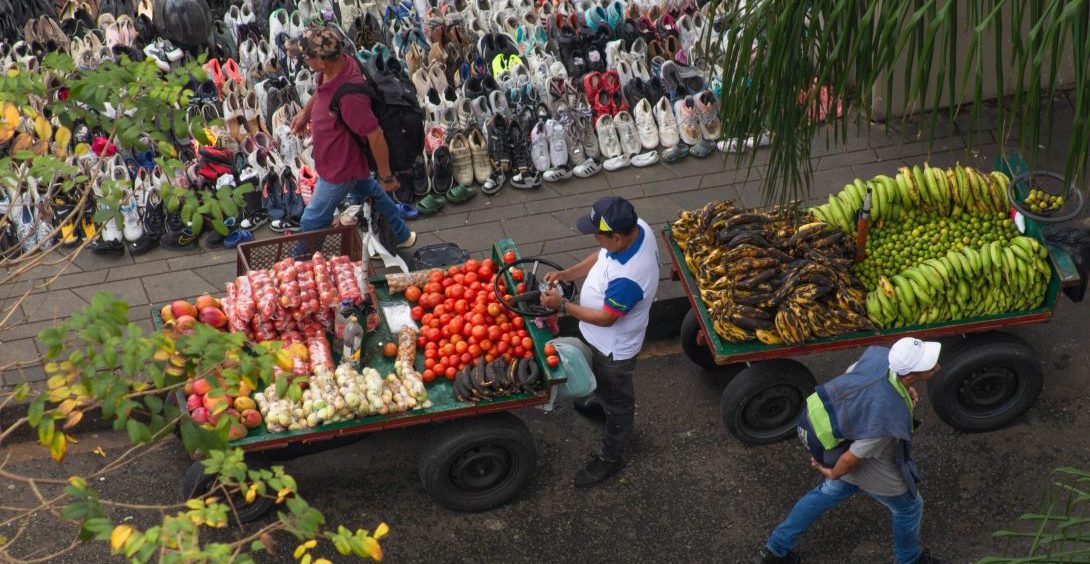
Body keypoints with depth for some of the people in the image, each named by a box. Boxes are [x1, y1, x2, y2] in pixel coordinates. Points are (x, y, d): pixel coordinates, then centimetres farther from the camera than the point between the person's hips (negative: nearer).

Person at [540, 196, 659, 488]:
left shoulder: (627, 278, -45)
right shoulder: (636, 227, -20)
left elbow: (605, 318, -28)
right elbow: (600, 257, -1)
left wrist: (562, 305, -20)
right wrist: (566, 274, -11)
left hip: (614, 347, -7)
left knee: (616, 402, 18)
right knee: (604, 383, 35)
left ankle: (611, 458, 41)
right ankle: (601, 400, 65)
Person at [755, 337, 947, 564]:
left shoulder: (882, 354, -24)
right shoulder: (889, 416, -42)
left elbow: (852, 372, 0)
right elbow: (854, 457, -27)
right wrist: (833, 473, -7)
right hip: (869, 466, -7)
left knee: (833, 491, 32)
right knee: (909, 507, 23)